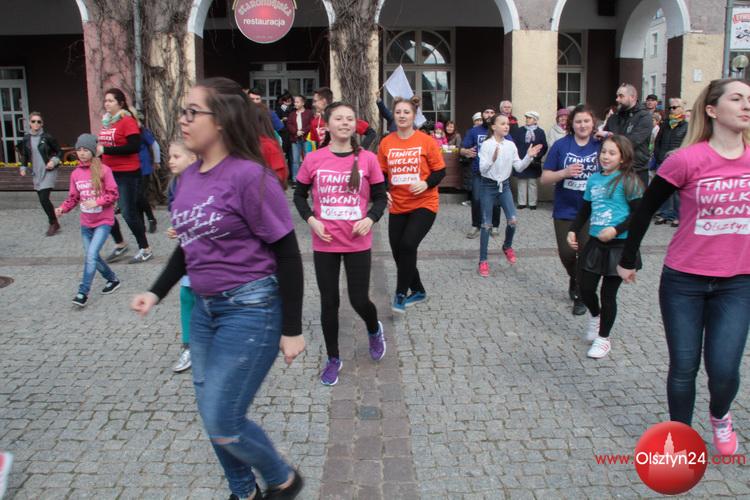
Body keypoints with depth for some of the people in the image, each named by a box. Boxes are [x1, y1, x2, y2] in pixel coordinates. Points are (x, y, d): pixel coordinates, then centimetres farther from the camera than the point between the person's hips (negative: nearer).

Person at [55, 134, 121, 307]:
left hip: (103, 221, -6)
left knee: (91, 255, -14)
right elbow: (73, 197, 9)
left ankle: (83, 293, -7)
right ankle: (113, 279, 32)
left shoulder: (103, 170, -11)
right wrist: (62, 208, -8)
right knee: (90, 256, 10)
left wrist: (96, 202, -24)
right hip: (86, 222, 6)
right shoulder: (75, 174, 4)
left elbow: (113, 194, -12)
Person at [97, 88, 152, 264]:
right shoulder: (106, 122, 11)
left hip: (127, 174, -8)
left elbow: (134, 147, -23)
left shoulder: (128, 121, -13)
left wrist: (105, 150, -22)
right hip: (109, 172, 8)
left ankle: (145, 249, 12)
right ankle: (120, 244, 29)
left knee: (129, 213, -3)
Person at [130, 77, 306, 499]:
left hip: (251, 309, -8)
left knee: (222, 423, -1)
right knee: (212, 417, 17)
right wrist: (157, 292, 13)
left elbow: (287, 254, -15)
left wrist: (292, 329, -13)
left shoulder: (249, 176, -17)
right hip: (205, 308, 8)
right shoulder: (190, 176, 6)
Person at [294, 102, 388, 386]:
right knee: (329, 302, 9)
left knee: (359, 300, 3)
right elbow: (299, 195, 8)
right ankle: (333, 359, 28)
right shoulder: (313, 159, -3)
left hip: (358, 243, -1)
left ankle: (374, 331, 40)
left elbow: (380, 196, 5)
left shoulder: (367, 159, -4)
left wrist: (371, 218, -14)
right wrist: (311, 219, -9)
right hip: (325, 243, 1)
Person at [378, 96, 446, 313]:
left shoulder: (426, 141, -7)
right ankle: (418, 291, 32)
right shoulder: (386, 142, 1)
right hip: (397, 206, 4)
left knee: (408, 245, -21)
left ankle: (401, 294, -2)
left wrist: (426, 183, -21)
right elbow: (381, 173, 9)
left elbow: (440, 171, -3)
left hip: (424, 204, -4)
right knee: (398, 252, 9)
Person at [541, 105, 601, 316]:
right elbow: (545, 178, -1)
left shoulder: (600, 146, -2)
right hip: (565, 211, 1)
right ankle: (574, 278, 36)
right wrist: (564, 173, -19)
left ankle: (581, 296, 21)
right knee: (566, 253, 2)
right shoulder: (561, 145, -1)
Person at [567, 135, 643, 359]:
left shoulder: (628, 181, -9)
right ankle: (595, 317, 41)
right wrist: (573, 231, 7)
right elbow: (585, 210, 16)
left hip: (619, 246, -5)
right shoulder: (594, 179, 7)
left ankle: (603, 338, 22)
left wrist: (616, 230, -22)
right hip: (595, 242, 5)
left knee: (608, 293, 4)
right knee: (586, 288, 7)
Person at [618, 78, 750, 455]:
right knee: (683, 367, 8)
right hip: (683, 281, -2)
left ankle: (720, 416, 33)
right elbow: (646, 208, -4)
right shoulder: (687, 160, -14)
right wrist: (627, 261, 2)